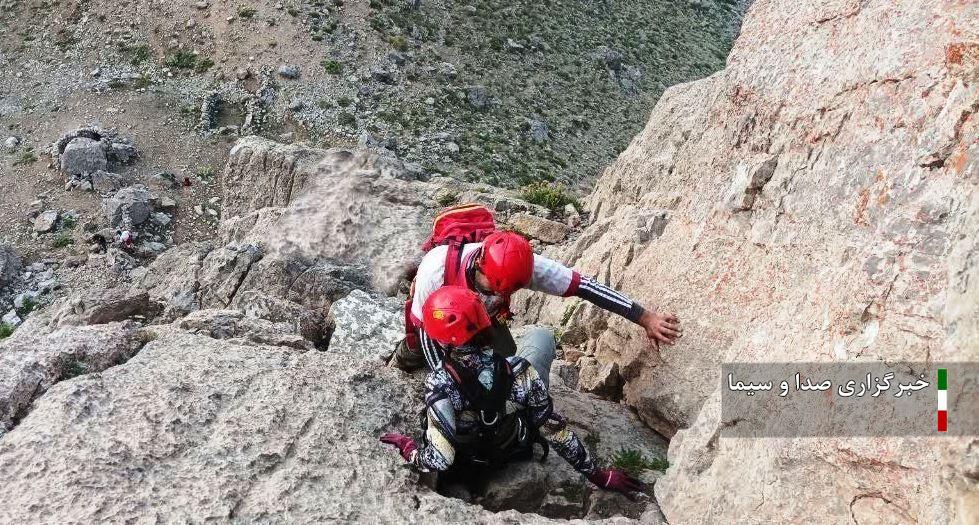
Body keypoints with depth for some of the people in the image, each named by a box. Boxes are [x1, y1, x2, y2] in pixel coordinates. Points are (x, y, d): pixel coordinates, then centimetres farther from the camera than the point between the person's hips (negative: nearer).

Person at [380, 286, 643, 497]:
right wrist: (598, 474, -12)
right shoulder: (519, 371, -35)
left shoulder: (438, 385, -37)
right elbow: (555, 429, -25)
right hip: (515, 451, -1)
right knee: (540, 337, 7)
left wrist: (406, 446, -14)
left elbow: (439, 461, -35)